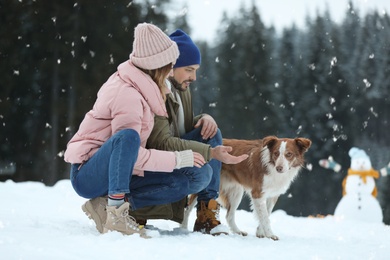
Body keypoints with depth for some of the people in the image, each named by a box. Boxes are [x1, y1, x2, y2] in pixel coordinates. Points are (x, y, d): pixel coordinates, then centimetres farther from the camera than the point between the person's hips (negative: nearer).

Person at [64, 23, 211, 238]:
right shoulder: (128, 95, -21)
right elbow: (136, 155, -23)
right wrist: (178, 159, -15)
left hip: (121, 173, 10)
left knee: (198, 177, -3)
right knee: (127, 136, -39)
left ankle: (106, 205, -10)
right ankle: (115, 212, -35)